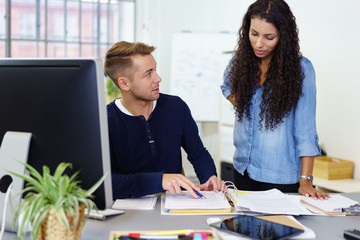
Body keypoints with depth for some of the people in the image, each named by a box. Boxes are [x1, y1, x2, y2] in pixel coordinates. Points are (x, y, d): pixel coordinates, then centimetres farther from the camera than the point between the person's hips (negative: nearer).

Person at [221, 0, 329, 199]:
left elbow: (306, 130, -15)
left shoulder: (301, 69, -14)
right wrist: (240, 105, 3)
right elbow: (227, 86, 23)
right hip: (243, 170, 4)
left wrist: (305, 182, -18)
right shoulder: (239, 63, -1)